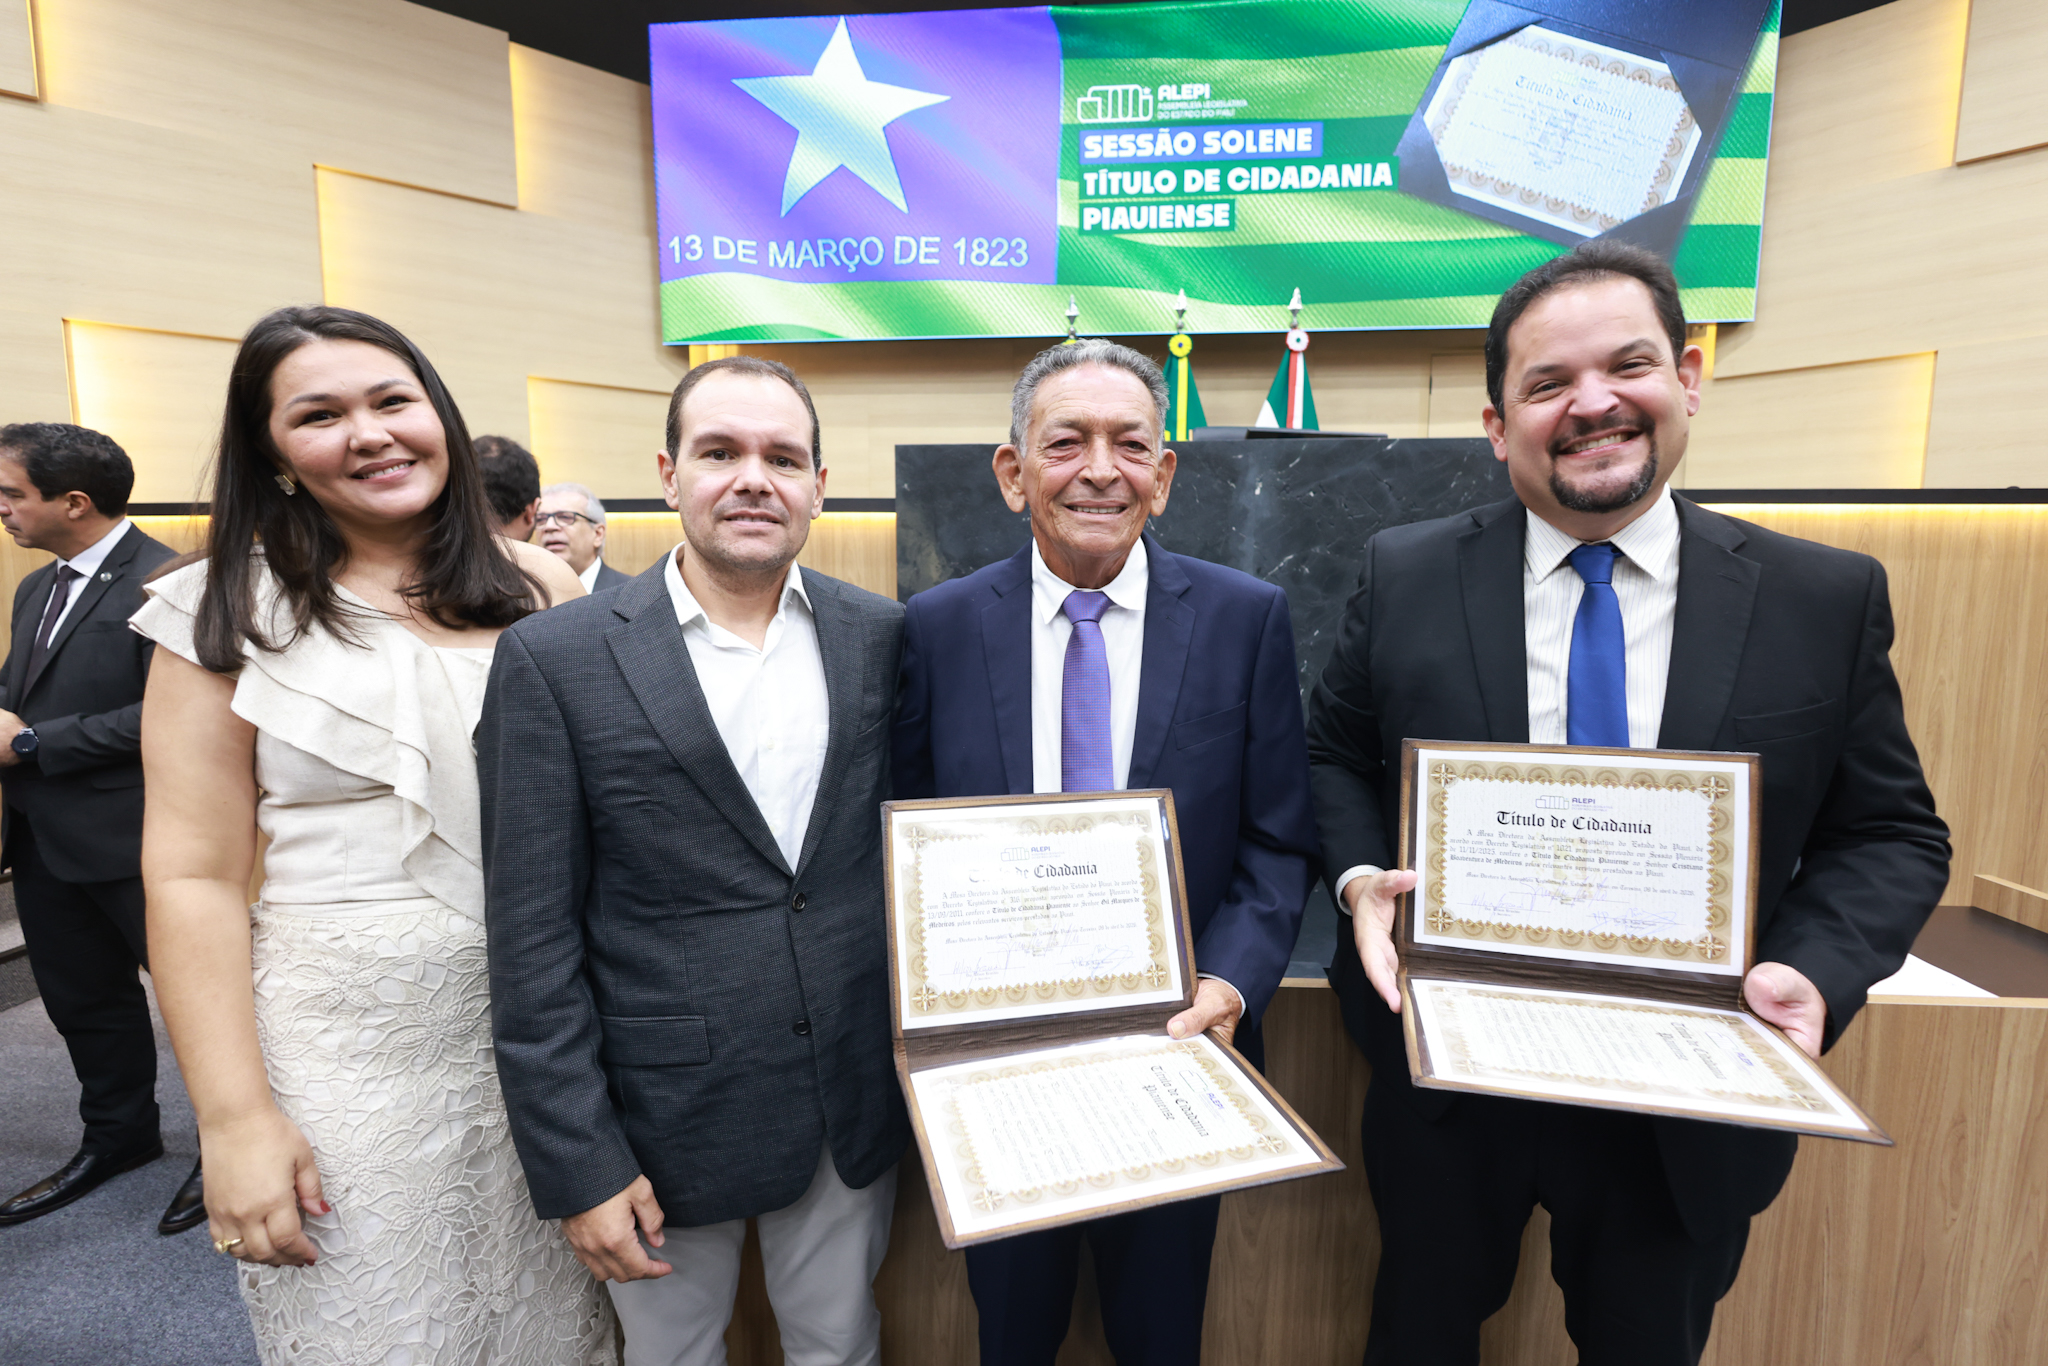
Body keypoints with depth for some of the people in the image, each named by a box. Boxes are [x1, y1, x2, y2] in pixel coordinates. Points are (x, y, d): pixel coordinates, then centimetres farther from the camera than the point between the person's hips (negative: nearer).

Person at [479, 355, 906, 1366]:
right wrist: (578, 1164, -8)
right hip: (666, 1120, -2)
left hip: (855, 1105, 3)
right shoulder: (555, 659, -11)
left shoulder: (882, 638, -3)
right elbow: (533, 939, -9)